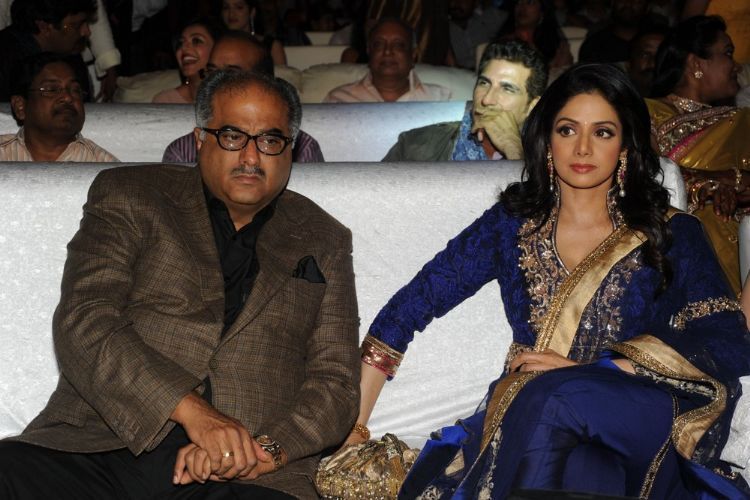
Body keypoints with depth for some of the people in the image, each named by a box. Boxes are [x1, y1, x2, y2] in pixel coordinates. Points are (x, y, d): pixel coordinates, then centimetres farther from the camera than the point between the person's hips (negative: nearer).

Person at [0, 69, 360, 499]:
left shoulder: (323, 243, 18)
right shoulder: (127, 197, 11)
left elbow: (337, 385, 12)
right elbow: (83, 322, -4)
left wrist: (262, 451, -9)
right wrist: (193, 411, -17)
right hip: (98, 452, 0)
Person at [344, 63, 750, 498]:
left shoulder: (673, 235, 7)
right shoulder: (513, 224, 12)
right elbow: (411, 306, 10)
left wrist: (587, 371, -14)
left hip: (640, 433, 0)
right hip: (524, 422, 1)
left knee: (553, 399, -34)